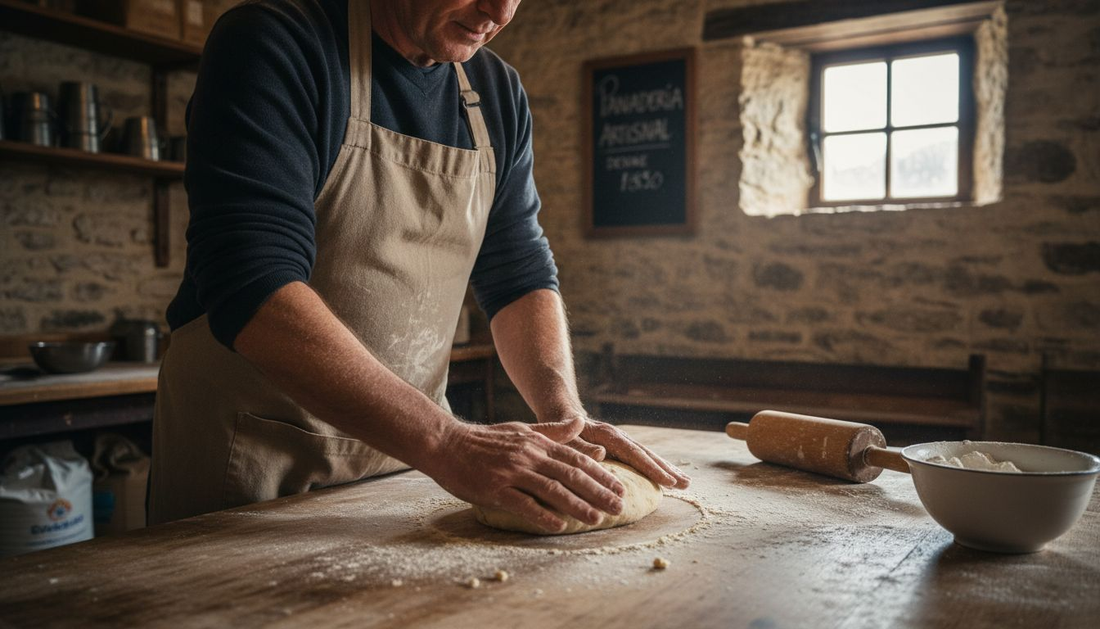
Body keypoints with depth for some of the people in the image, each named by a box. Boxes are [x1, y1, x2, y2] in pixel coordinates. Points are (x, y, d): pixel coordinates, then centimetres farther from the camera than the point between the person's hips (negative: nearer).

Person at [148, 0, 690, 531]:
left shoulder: (499, 93, 3)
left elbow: (521, 274, 5)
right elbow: (252, 287, -28)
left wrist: (563, 412, -12)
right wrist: (446, 444, -34)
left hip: (406, 447, 5)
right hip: (256, 454, -4)